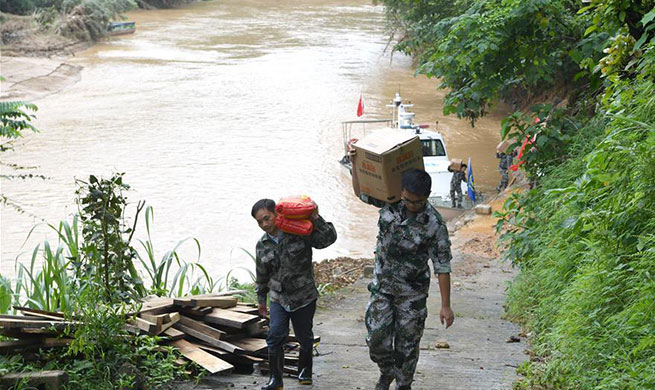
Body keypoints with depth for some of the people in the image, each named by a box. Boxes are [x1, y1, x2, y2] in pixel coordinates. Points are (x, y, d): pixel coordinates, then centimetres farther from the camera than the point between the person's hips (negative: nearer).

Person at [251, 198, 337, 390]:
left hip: (304, 296, -2)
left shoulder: (299, 232, -11)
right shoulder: (262, 245, 2)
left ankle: (305, 369, 37)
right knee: (275, 336, -10)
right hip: (278, 298, 2)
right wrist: (261, 299, 20)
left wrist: (316, 220, -27)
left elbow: (328, 238, -16)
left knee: (304, 336, 11)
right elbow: (262, 275, 13)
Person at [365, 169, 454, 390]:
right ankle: (387, 372, 31)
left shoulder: (434, 224, -18)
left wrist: (446, 306, -14)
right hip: (382, 285, 3)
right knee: (377, 339, 0)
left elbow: (442, 266, -14)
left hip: (412, 293, -3)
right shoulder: (388, 204, -10)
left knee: (407, 344, 6)